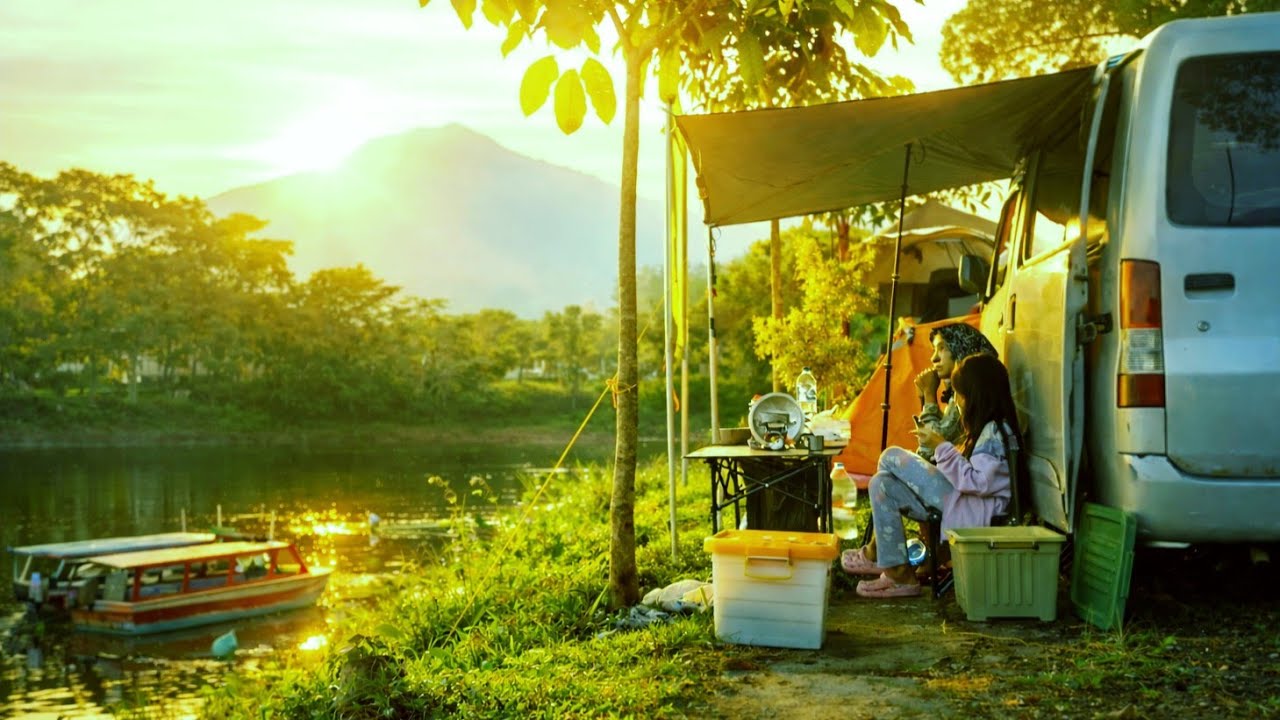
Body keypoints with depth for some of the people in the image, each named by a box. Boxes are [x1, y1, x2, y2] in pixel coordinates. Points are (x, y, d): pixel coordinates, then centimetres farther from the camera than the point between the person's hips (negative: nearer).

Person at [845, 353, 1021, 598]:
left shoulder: (997, 431, -12)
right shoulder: (987, 426, 19)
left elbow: (977, 482, -21)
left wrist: (942, 447, -18)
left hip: (974, 511, -11)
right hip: (958, 502, 11)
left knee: (891, 457, -10)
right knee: (882, 483, 1)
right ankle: (898, 574, -4)